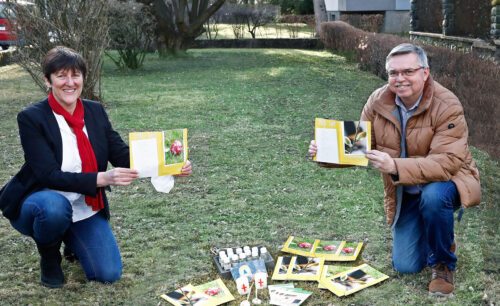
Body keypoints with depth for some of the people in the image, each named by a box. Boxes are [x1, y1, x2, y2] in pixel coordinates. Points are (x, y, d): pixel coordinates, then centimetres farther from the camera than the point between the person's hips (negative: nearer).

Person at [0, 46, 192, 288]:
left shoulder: (95, 111, -3)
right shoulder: (31, 118, -18)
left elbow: (123, 155, -6)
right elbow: (50, 175, -26)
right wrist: (102, 178, -40)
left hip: (85, 208, 4)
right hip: (41, 202, -3)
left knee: (109, 273, -10)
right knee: (55, 207, -39)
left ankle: (71, 239, 22)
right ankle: (49, 256, -4)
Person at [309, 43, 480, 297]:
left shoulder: (447, 106, -25)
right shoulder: (378, 101, -11)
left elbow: (447, 163, -34)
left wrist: (395, 166, -47)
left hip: (446, 181, -4)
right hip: (403, 193, 4)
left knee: (433, 196, -40)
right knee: (405, 266, 1)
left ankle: (443, 264, -12)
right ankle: (435, 235, 36)